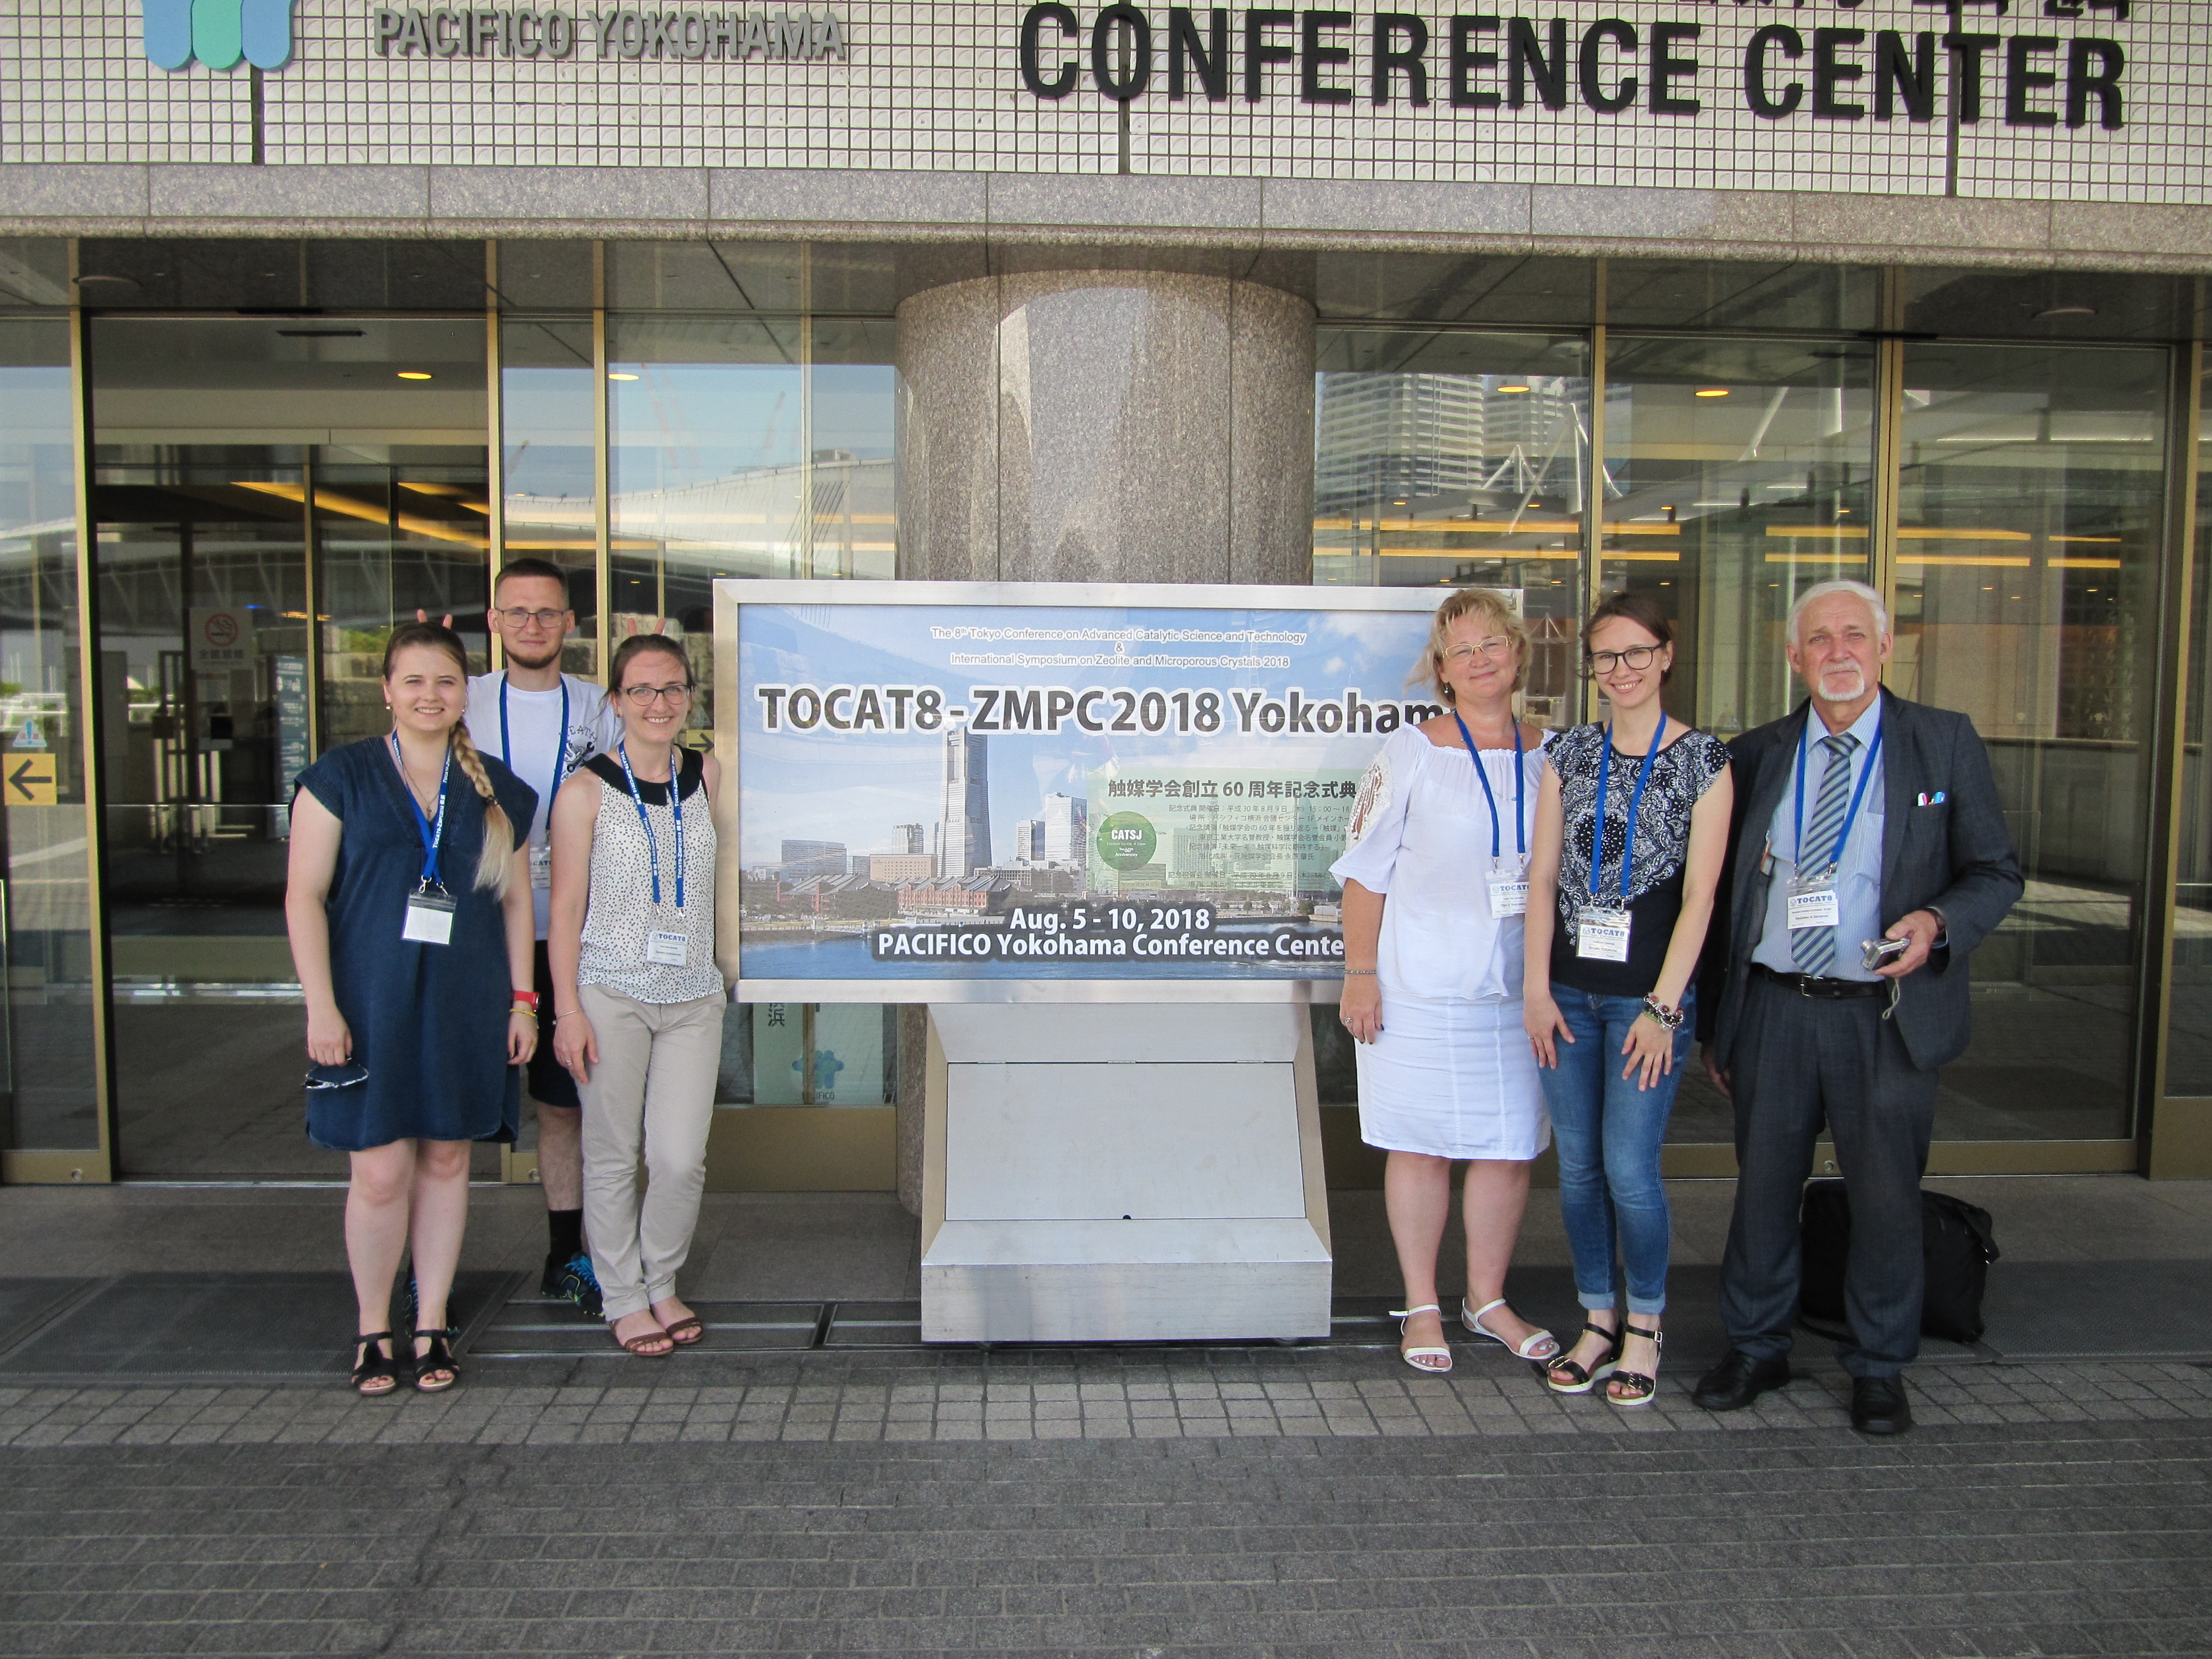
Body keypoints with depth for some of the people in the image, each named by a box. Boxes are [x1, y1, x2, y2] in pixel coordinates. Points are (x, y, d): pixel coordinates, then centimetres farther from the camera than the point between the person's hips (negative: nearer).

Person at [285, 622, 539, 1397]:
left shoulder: (496, 791, 8)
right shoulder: (341, 777, 0)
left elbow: (515, 900, 12)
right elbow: (304, 896, -3)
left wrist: (521, 1000, 7)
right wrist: (321, 1005, -9)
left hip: (465, 1006, 2)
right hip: (371, 1004, -2)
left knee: (446, 1161, 8)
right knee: (381, 1171, -2)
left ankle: (431, 1325, 22)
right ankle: (373, 1330, 18)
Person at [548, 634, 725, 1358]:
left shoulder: (707, 776, 5)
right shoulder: (586, 791, -6)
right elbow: (566, 905, -5)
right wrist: (567, 1009, -9)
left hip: (692, 997, 3)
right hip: (611, 994, -3)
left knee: (682, 1159, 1)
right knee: (614, 1156, 7)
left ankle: (662, 1283, 25)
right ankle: (624, 1299, 24)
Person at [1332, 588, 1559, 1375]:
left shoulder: (1552, 757, 7)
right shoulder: (1409, 753, -3)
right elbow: (1366, 872, -3)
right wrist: (1360, 973, -8)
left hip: (1522, 987, 4)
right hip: (1422, 987, -3)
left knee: (1510, 1147, 10)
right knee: (1422, 1146, 4)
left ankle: (1487, 1299, 27)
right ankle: (1422, 1309, 19)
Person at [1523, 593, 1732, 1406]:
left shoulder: (1703, 760, -2)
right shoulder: (1569, 753, 7)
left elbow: (1699, 895, -6)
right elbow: (1542, 875, 5)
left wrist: (1662, 1006, -11)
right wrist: (1537, 988, -2)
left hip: (1647, 995, -3)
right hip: (1568, 992, 4)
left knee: (1630, 1170, -4)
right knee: (1579, 1167, 9)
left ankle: (1645, 1324, 18)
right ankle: (1598, 1319, 26)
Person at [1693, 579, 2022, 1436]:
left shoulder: (1947, 742, 2)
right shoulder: (1756, 755, 7)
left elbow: (1996, 873, 4)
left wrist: (1937, 922, -19)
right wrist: (1717, 1022, 10)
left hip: (1887, 1016, -2)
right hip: (1773, 1010, 2)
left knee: (1885, 1195, 8)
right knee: (1764, 1184, 11)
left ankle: (1879, 1367, 27)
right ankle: (1756, 1347, 29)